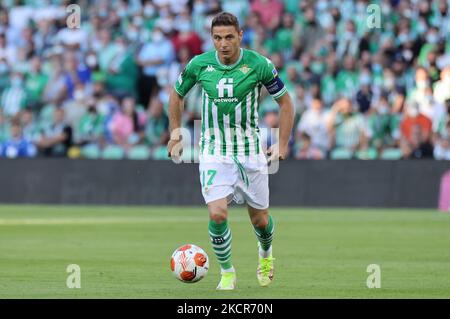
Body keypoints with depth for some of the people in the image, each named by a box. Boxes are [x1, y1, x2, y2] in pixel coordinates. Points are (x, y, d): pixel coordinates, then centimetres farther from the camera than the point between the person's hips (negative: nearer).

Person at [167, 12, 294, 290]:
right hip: (213, 151, 0)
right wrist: (175, 134, 10)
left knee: (260, 219, 9)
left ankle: (266, 255, 44)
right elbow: (177, 95, 14)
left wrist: (282, 144, -1)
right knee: (218, 214, -17)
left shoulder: (259, 64, -10)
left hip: (251, 152, 0)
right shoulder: (199, 64, -6)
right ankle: (227, 273, 5)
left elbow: (285, 102, 3)